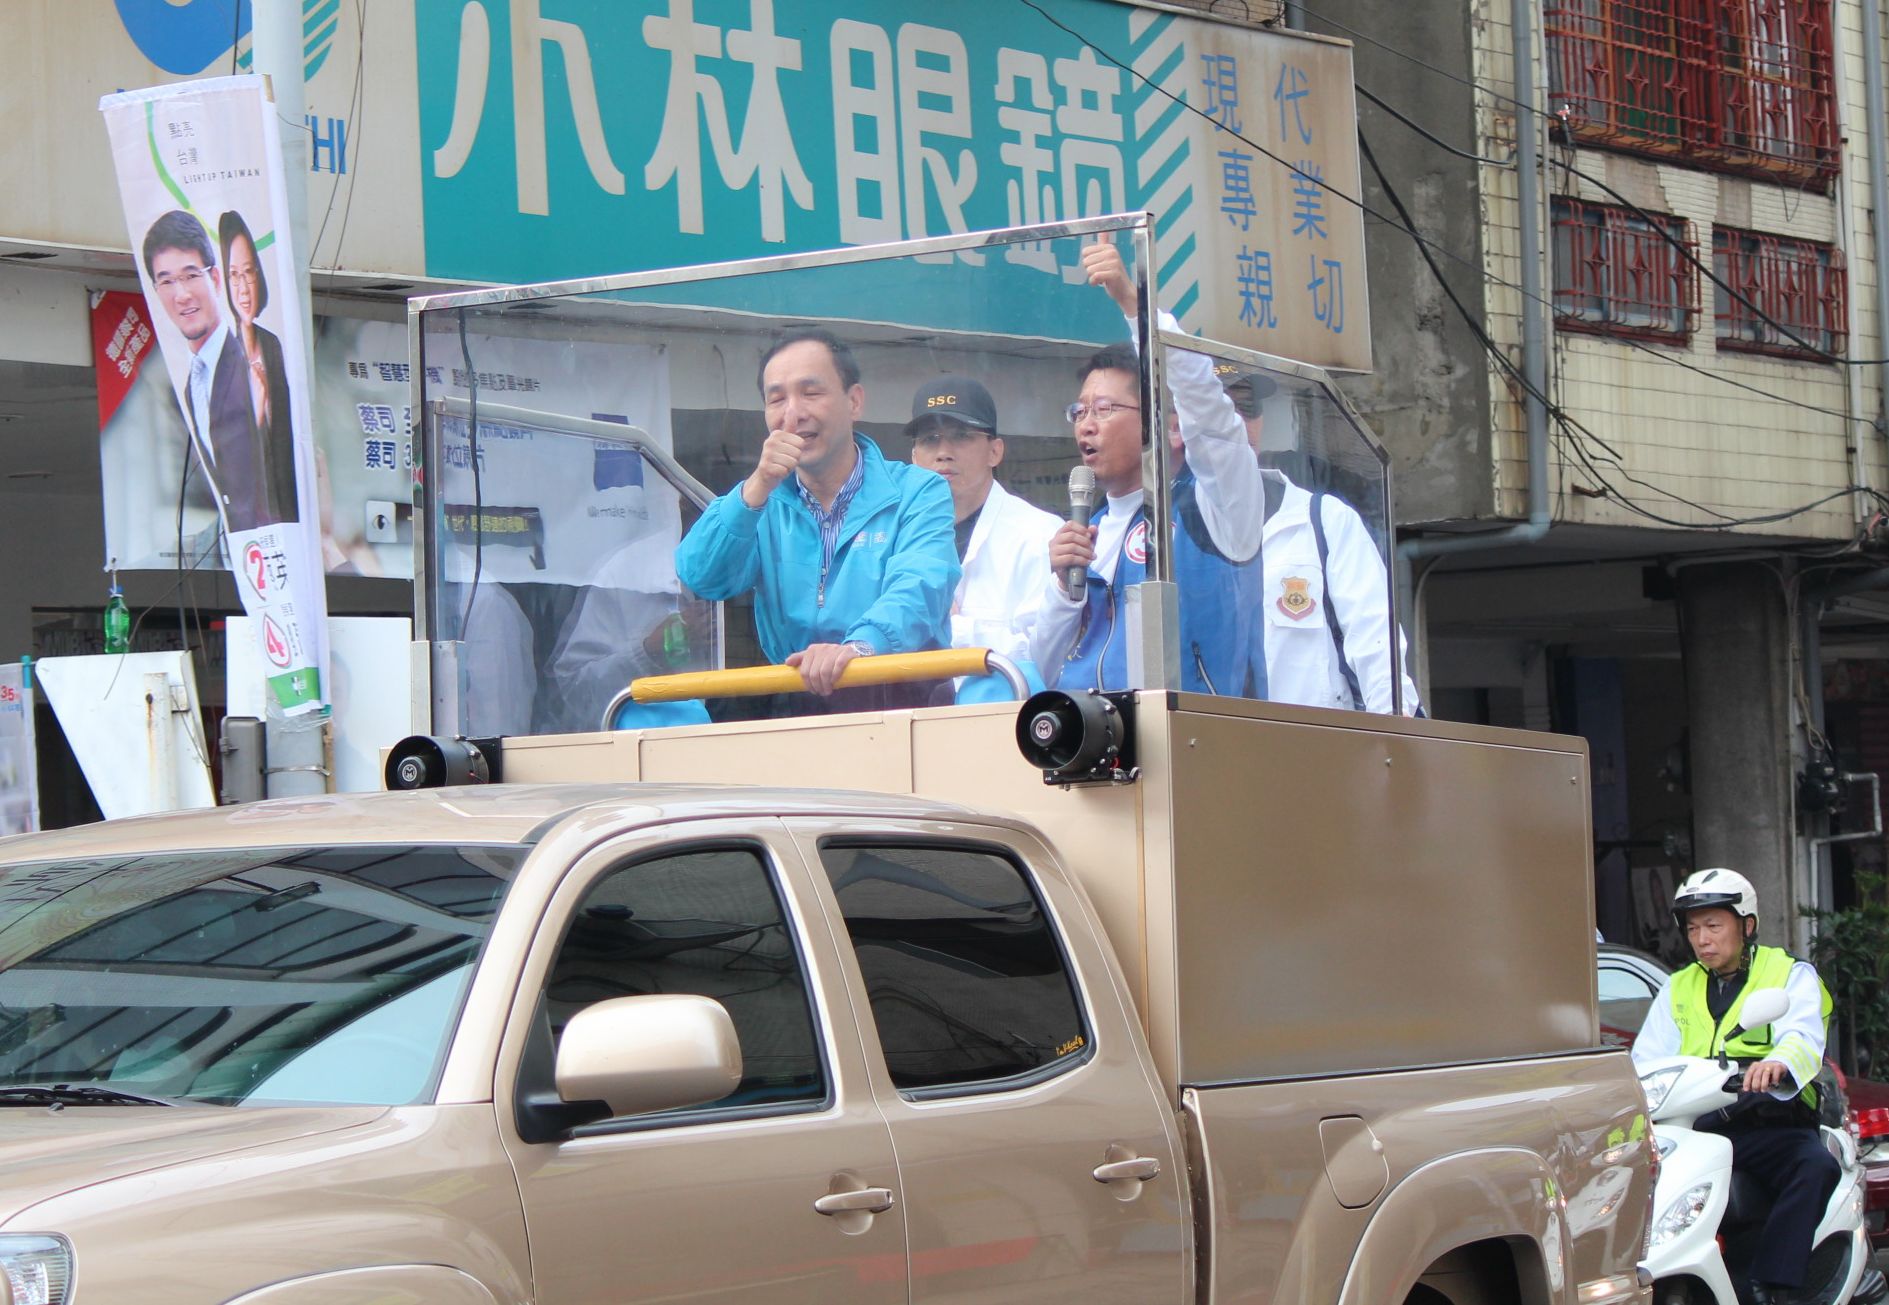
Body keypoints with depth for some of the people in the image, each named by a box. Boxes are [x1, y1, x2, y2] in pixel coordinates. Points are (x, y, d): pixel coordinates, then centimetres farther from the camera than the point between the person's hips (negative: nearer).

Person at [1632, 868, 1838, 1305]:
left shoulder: (1791, 974, 10)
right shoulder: (1677, 990, 23)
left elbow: (1803, 1037, -12)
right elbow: (1646, 1059, 10)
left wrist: (1777, 1064, -37)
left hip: (1771, 1126, -3)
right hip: (1695, 1130, 3)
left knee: (1815, 1168, -35)